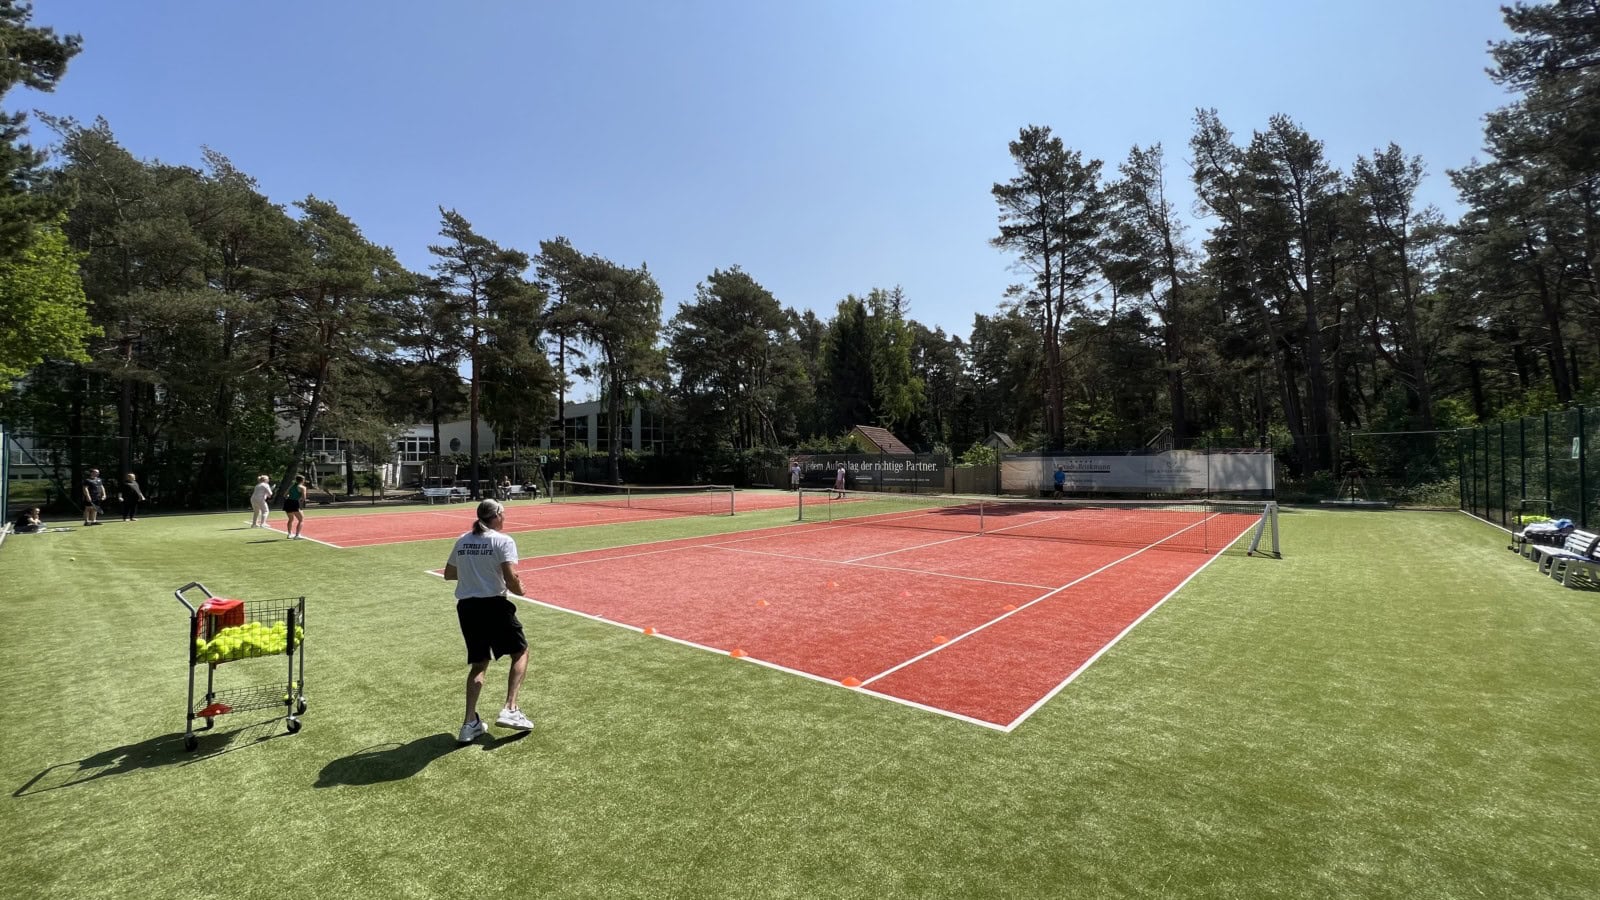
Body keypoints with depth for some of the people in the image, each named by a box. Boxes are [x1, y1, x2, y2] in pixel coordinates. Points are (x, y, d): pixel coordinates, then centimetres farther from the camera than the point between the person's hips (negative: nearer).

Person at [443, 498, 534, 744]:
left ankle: (470, 723, 13)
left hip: (466, 606, 6)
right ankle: (510, 710, 2)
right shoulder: (503, 541, -10)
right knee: (520, 652, 13)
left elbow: (449, 574, 18)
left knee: (479, 663, 18)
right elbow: (511, 578, -18)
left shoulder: (462, 541, 9)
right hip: (493, 605, -6)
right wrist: (519, 590, 1)